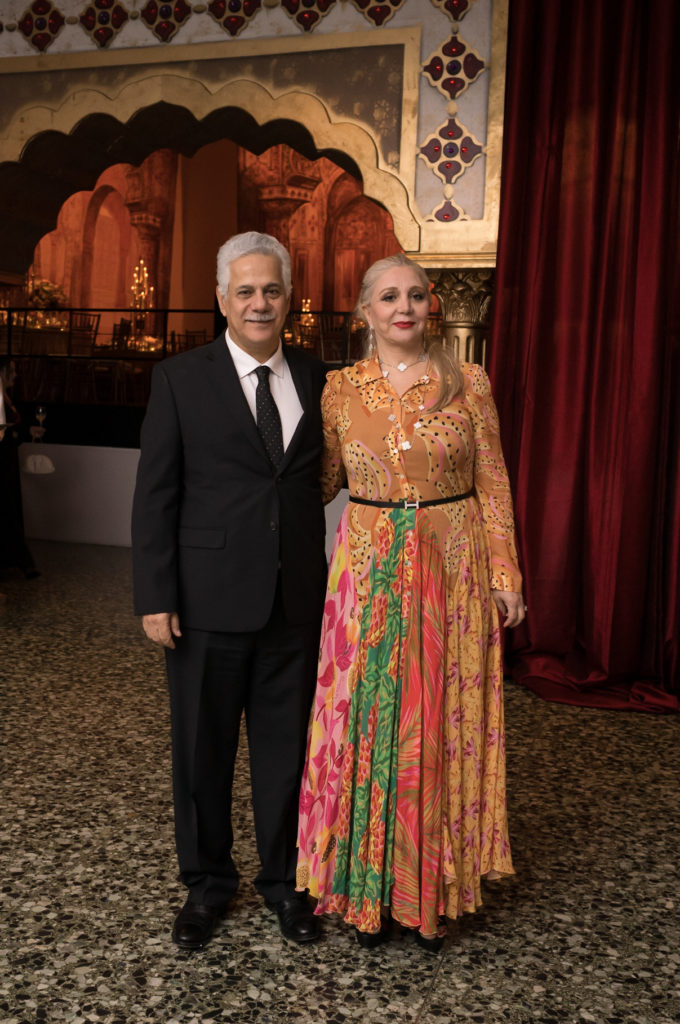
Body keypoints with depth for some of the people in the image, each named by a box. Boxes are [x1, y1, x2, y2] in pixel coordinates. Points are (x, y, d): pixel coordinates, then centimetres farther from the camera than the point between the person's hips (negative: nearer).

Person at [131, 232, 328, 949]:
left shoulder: (316, 379, 6)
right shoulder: (179, 379, -3)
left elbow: (318, 479, 9)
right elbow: (154, 495, -4)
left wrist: (323, 582, 2)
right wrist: (155, 597, -8)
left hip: (296, 601, 2)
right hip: (208, 601, -2)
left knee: (287, 745, 13)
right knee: (202, 748, 13)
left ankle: (283, 878, 35)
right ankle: (207, 882, 35)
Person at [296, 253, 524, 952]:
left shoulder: (468, 384, 0)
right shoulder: (340, 389, 3)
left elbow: (493, 484, 2)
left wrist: (505, 575, 0)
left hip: (452, 572, -1)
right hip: (367, 573, 1)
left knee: (442, 727, 8)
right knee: (366, 725, 7)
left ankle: (433, 890, 27)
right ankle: (371, 887, 26)